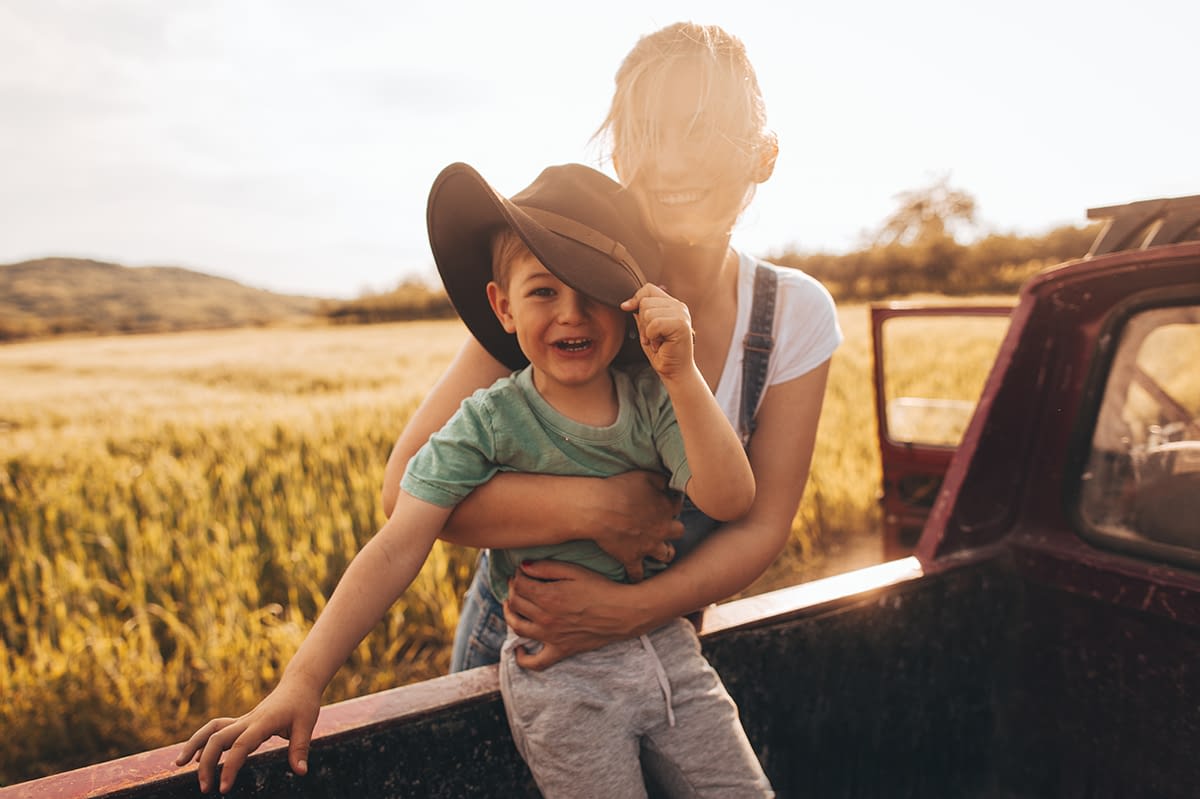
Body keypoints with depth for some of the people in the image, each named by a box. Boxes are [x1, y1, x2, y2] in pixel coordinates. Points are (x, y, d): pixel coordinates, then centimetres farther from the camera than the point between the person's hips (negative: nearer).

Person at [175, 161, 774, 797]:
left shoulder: (654, 400, -6)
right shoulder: (489, 423, -14)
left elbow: (729, 500, -18)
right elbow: (397, 548, -20)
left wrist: (680, 374, -28)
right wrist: (302, 681, -26)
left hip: (666, 645, 4)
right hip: (558, 674, -3)